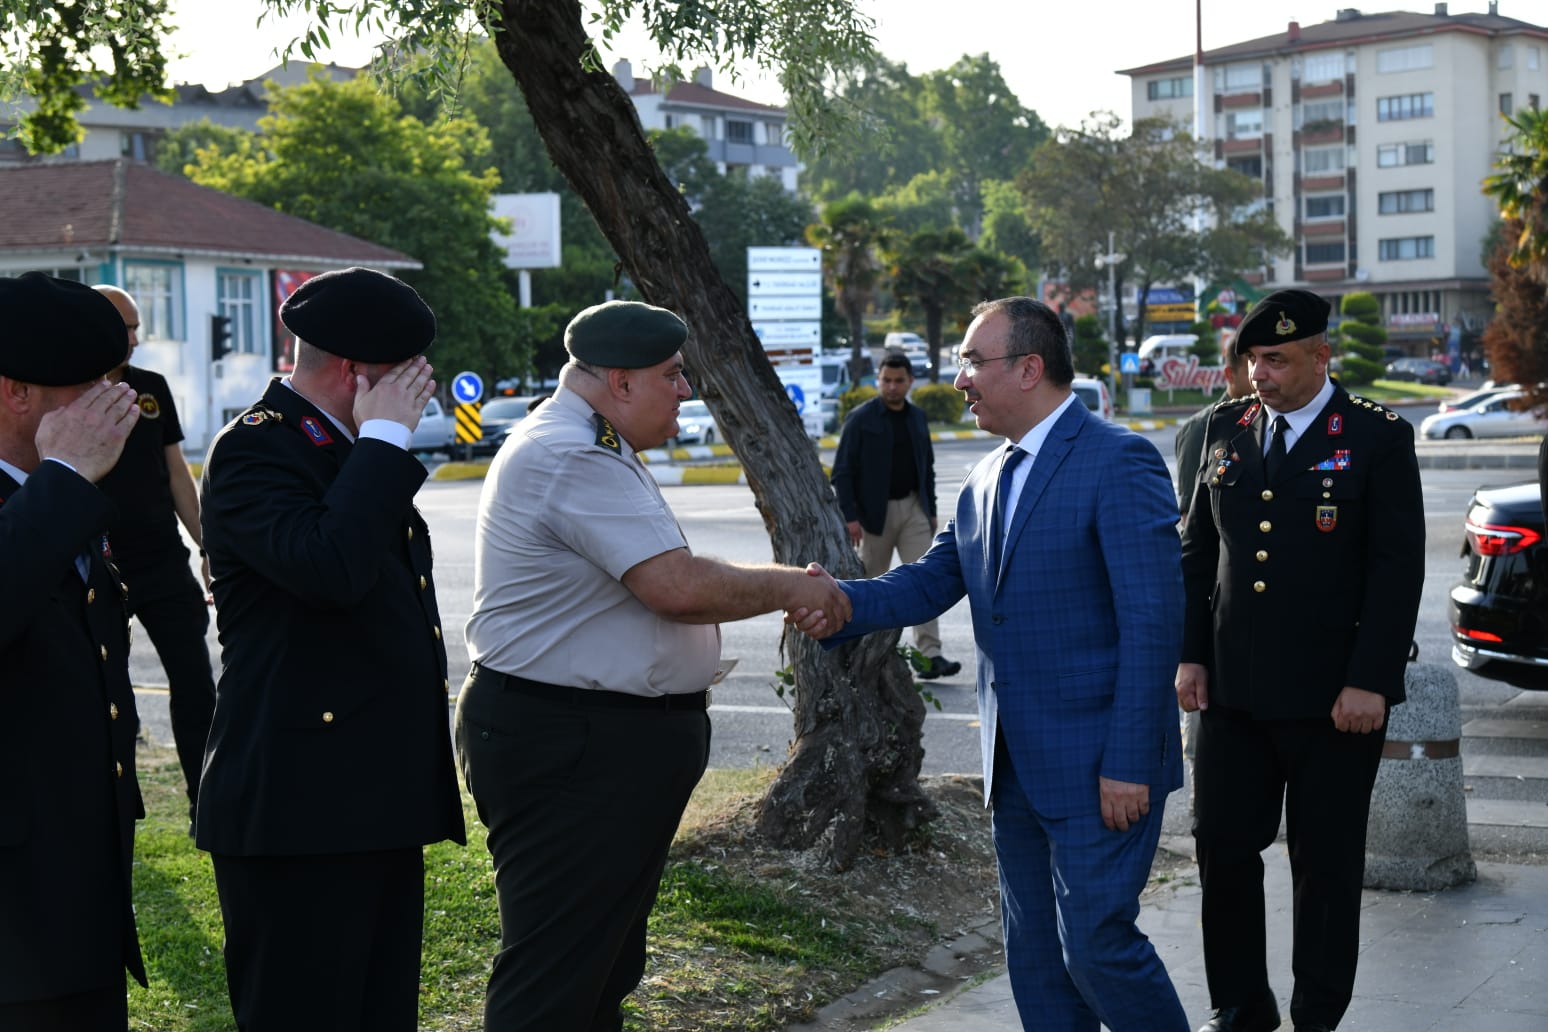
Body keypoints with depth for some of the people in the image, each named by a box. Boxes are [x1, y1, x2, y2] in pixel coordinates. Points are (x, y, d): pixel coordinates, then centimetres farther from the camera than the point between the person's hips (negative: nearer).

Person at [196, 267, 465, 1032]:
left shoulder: (354, 452, 16)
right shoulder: (253, 451, -13)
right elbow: (331, 568, -31)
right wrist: (383, 438, -20)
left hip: (380, 798, 9)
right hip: (299, 804, -9)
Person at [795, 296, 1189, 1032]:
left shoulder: (1118, 462, -14)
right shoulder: (986, 480, 12)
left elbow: (1153, 619, -18)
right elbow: (930, 583, 7)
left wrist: (1129, 763, -20)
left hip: (1100, 766, -8)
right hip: (1018, 765, 8)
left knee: (1096, 941, -7)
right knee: (1034, 951, 14)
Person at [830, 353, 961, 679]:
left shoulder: (917, 417, 9)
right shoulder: (861, 419, -7)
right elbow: (842, 471, -9)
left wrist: (931, 511, 13)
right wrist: (849, 517, -16)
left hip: (913, 508, 4)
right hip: (875, 511, -4)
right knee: (871, 582, 7)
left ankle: (930, 656, -12)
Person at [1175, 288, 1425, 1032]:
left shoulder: (1378, 438, -6)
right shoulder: (1226, 430, 8)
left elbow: (1398, 569, -9)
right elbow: (1198, 548, 13)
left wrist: (1369, 681, -15)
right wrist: (1192, 655, 5)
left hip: (1333, 698, -4)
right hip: (1234, 692, 4)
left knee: (1326, 863, 7)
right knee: (1223, 846, 7)